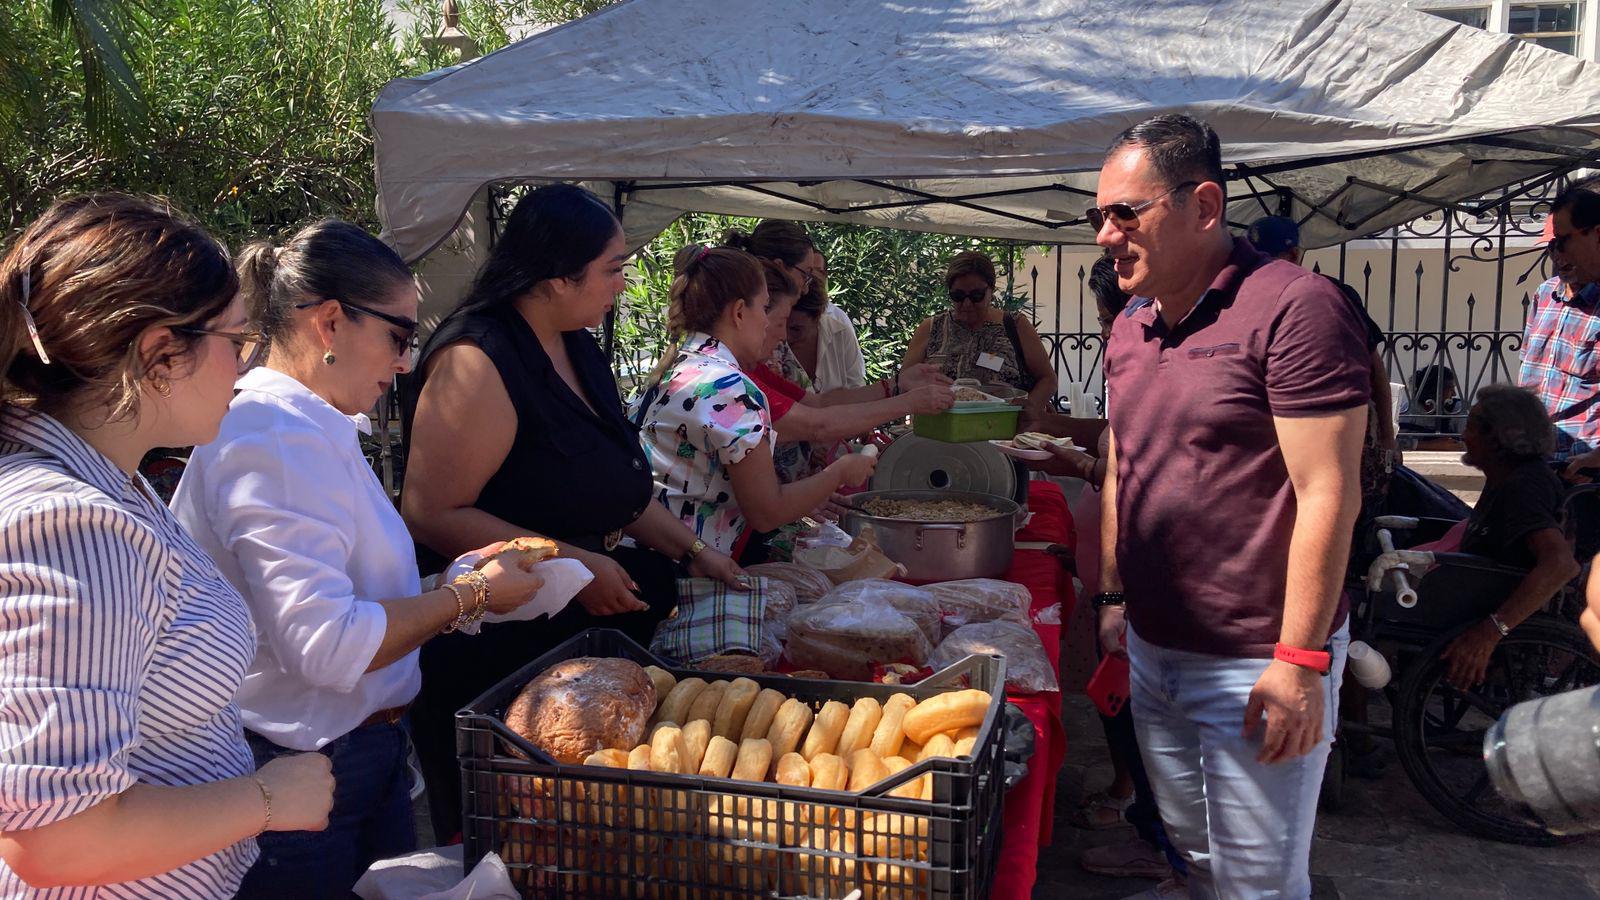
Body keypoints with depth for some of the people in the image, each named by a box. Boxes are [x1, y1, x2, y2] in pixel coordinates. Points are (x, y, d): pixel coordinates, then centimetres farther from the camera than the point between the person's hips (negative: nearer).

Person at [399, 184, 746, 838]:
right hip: (487, 656, -9)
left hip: (582, 627, 9)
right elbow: (431, 514, -25)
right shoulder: (477, 361, -20)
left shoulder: (578, 349, 11)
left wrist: (690, 550, 15)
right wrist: (572, 563, -24)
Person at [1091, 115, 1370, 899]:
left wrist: (1300, 662, -19)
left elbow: (1327, 495, -19)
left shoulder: (1293, 308, -16)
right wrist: (1112, 599, 16)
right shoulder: (1130, 328, 8)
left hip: (1254, 665, -7)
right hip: (1153, 650, 7)